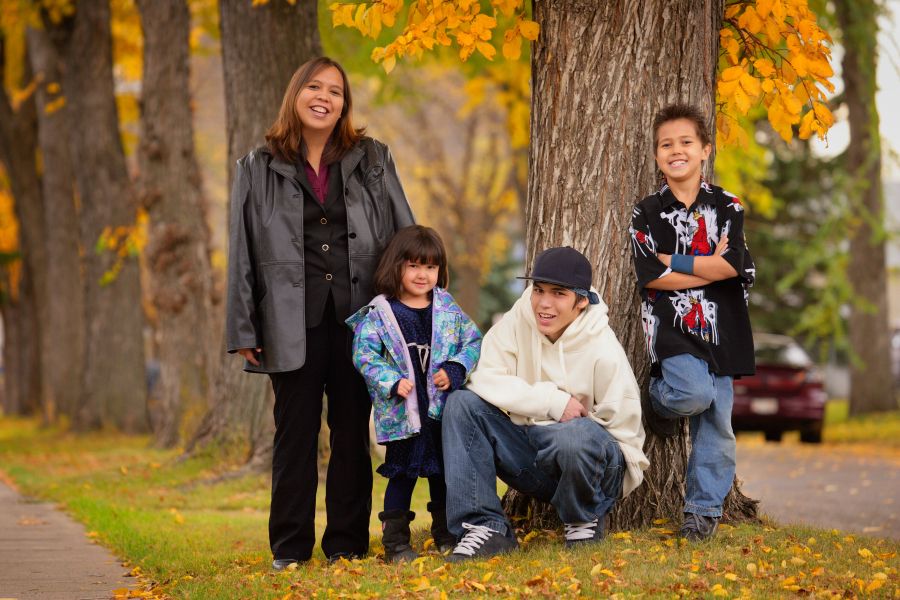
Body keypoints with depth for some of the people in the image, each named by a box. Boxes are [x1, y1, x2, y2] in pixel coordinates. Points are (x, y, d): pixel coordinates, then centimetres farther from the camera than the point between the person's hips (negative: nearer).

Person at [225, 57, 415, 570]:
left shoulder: (373, 161, 9)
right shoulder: (260, 169, 6)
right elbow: (243, 254, 5)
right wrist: (244, 330, 0)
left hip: (358, 316, 1)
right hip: (294, 321, -1)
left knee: (352, 433, 5)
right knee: (296, 435, 2)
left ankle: (348, 544, 12)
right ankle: (290, 548, 8)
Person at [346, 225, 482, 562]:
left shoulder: (448, 310, 5)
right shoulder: (379, 314, -5)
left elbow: (473, 342, 5)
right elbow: (365, 356, -9)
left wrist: (455, 370, -11)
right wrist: (392, 382, -21)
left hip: (443, 409, 3)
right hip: (401, 414, -3)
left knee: (443, 473, 13)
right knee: (402, 474, 2)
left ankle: (446, 534, 27)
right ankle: (395, 540, 11)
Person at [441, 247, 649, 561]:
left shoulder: (604, 350, -16)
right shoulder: (519, 321, -5)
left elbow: (621, 428, -13)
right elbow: (485, 379, -14)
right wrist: (552, 401, -22)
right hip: (530, 457, 4)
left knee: (576, 434, -39)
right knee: (461, 404, -14)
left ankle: (585, 520, -6)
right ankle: (485, 527, -17)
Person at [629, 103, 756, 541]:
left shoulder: (726, 208, 5)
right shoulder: (647, 214, 3)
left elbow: (733, 265, -9)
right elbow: (649, 276, -9)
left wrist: (672, 262, -8)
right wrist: (709, 268, -10)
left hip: (719, 329, 2)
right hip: (671, 327, -2)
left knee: (715, 424, 4)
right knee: (695, 393, -27)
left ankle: (703, 509, 16)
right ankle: (660, 399, 8)